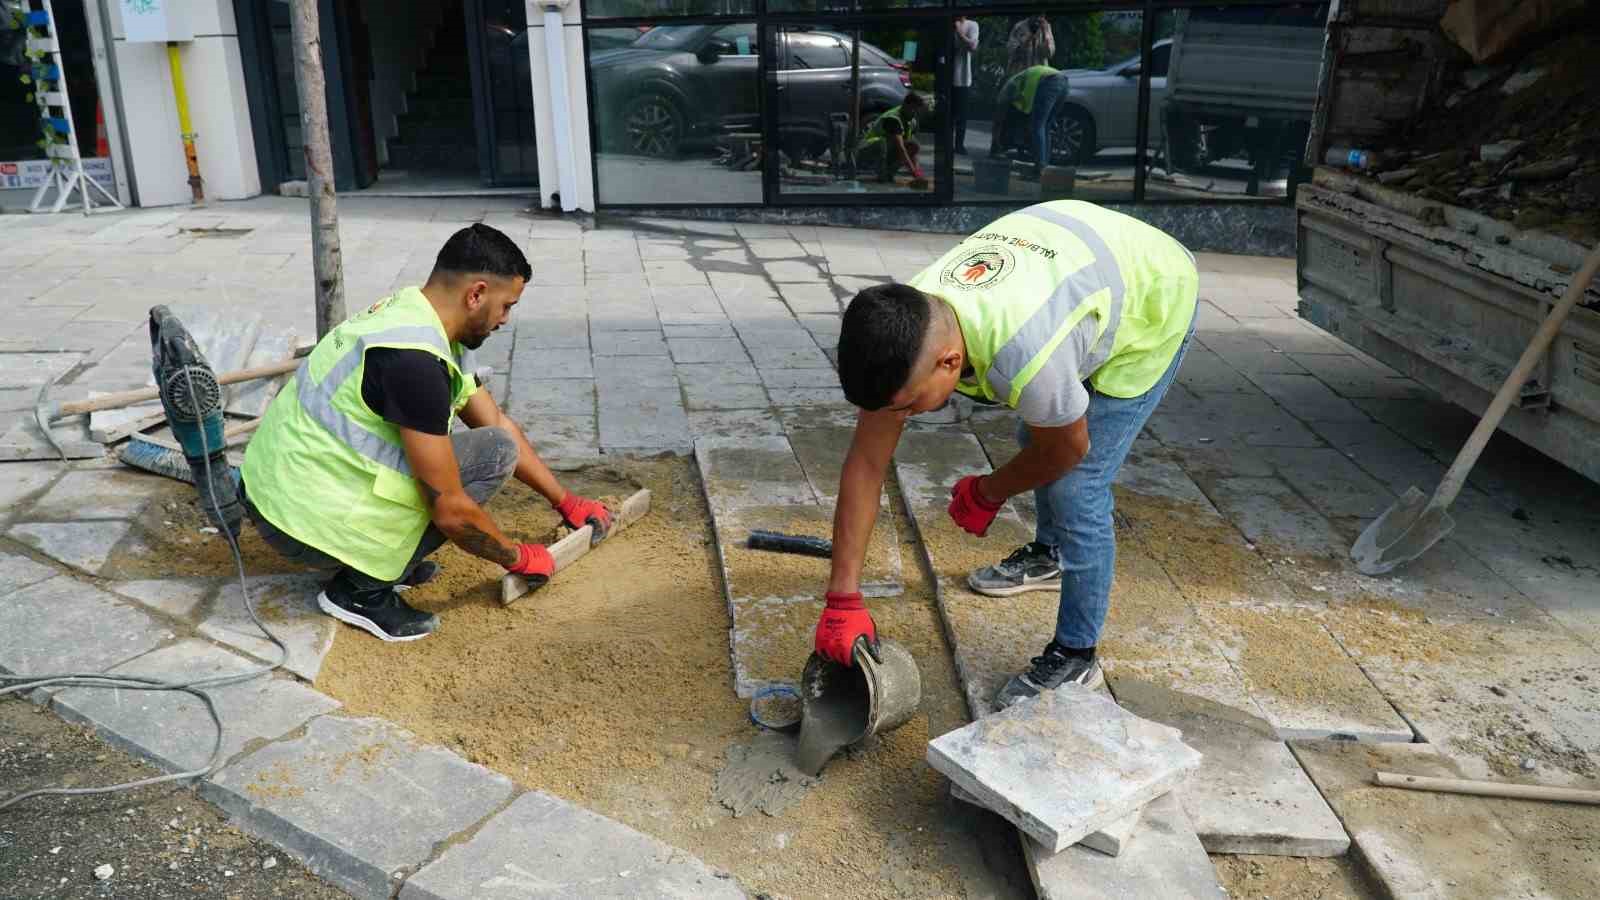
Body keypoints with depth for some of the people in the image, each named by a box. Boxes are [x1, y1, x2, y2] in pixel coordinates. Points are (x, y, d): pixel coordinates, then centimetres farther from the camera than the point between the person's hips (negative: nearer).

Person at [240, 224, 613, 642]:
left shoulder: (411, 313, 6)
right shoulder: (413, 358, -25)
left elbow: (497, 420, 15)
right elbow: (450, 510, -21)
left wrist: (567, 502, 18)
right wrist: (518, 558, -4)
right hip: (306, 520, -10)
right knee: (493, 453, -12)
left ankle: (380, 559, 13)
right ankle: (363, 588, -5)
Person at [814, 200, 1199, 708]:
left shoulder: (1022, 359, -45)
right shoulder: (904, 330, -25)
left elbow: (1068, 448, -22)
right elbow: (865, 463, -17)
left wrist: (986, 495, -4)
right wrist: (843, 598, -16)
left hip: (1155, 301, -7)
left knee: (1077, 487, -13)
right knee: (1034, 439, 20)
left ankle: (1075, 657, 6)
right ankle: (1049, 555, 49)